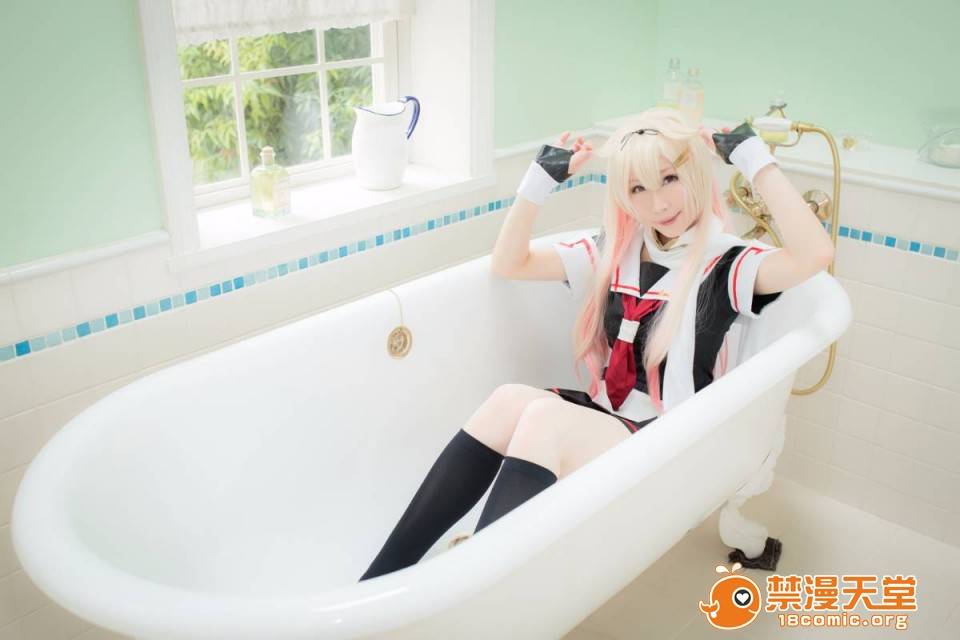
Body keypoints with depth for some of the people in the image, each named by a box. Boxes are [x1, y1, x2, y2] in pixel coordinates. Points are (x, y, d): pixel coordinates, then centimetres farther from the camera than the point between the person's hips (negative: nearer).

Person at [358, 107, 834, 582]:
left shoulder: (726, 265, -4)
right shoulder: (613, 252, 11)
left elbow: (814, 255, -25)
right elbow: (508, 264, 12)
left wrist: (754, 158, -18)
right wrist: (542, 178, 2)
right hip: (599, 418, 5)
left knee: (545, 417, -31)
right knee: (510, 400, -26)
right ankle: (378, 581, -27)